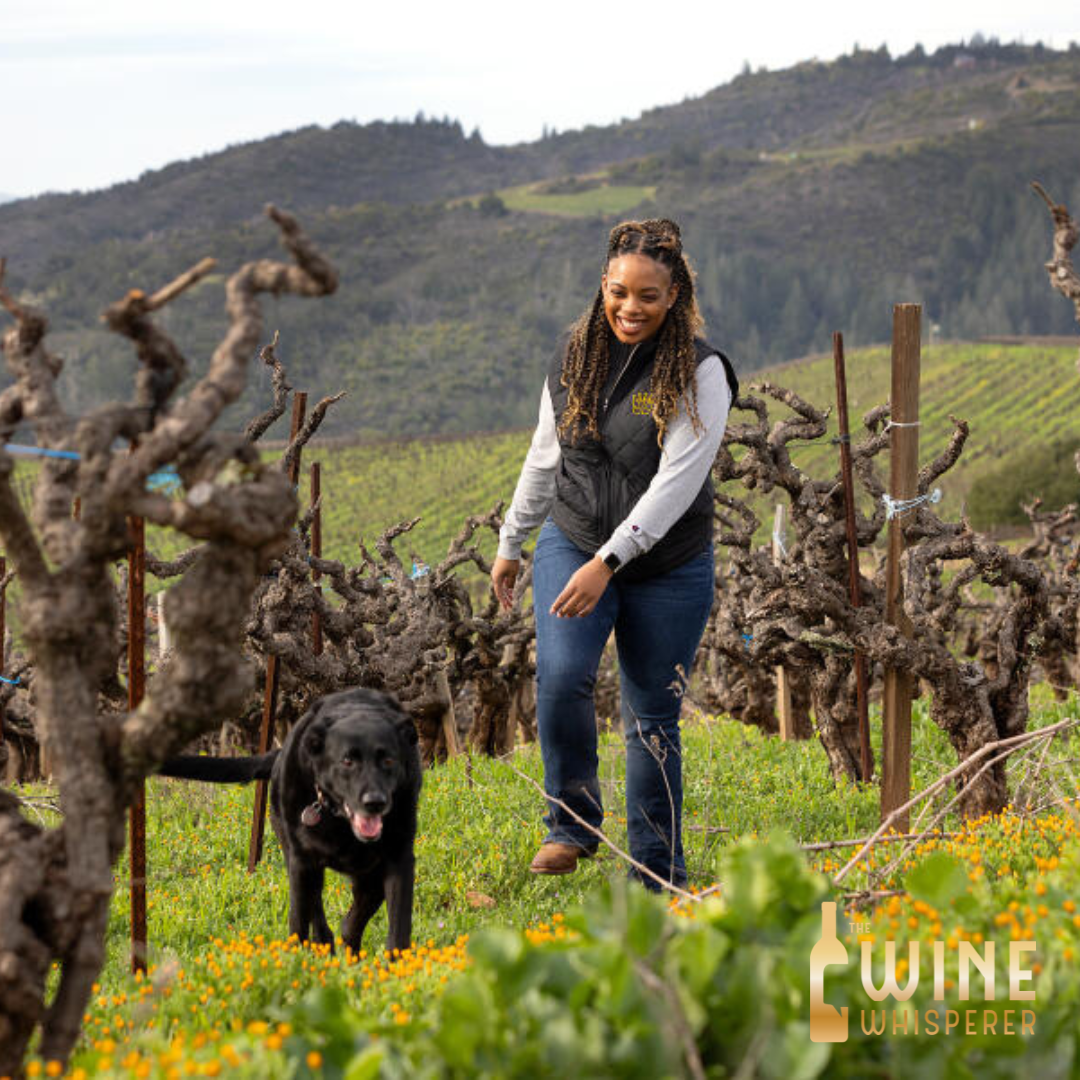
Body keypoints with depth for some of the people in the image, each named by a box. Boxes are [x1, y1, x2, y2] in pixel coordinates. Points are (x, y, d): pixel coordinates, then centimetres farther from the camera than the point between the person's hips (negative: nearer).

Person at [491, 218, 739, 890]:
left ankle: (659, 876, 16)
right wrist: (511, 544, 20)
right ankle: (573, 826, -4)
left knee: (653, 718, 4)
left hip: (668, 568, -3)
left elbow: (677, 481, -20)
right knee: (561, 676, -22)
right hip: (572, 546, 3)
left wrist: (608, 562, -28)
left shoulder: (699, 373, -13)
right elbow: (545, 457, 16)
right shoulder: (575, 358, 3)